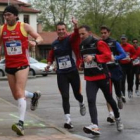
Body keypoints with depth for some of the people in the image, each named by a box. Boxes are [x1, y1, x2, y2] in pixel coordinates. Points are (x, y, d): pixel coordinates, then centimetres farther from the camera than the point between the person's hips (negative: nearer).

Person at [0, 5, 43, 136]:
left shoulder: (24, 26, -5)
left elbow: (39, 38, 1)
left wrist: (35, 42, -21)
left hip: (22, 65, -5)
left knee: (20, 92, -18)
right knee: (16, 95, 14)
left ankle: (21, 123, -23)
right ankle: (34, 95, 44)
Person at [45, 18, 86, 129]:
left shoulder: (70, 39, -7)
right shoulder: (54, 44, 5)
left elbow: (76, 35, -31)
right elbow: (51, 56, 21)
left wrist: (76, 26, -51)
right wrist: (49, 64, 2)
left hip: (73, 71, -2)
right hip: (61, 74, 2)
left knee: (77, 93, 12)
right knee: (65, 97, -6)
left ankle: (82, 104, 48)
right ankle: (68, 120, -5)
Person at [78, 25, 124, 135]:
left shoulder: (99, 43, -10)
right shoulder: (82, 46, 10)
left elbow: (108, 56, -21)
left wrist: (94, 57, -31)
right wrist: (82, 64, 7)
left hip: (103, 77, -4)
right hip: (90, 79, 4)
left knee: (109, 99, 11)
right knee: (91, 101, -16)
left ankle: (118, 119, 37)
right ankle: (95, 126, -27)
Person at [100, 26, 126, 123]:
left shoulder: (114, 43, -2)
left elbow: (123, 54, -9)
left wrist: (115, 58, -25)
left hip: (115, 69, 0)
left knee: (118, 92, 11)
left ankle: (119, 99, 47)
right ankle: (111, 114, -13)